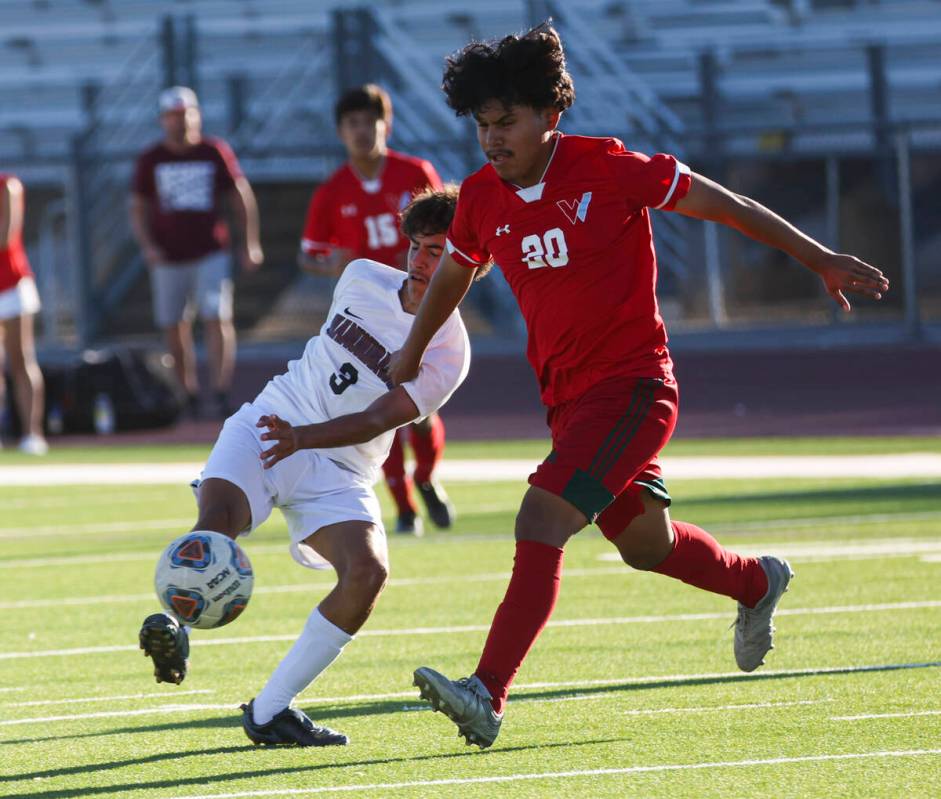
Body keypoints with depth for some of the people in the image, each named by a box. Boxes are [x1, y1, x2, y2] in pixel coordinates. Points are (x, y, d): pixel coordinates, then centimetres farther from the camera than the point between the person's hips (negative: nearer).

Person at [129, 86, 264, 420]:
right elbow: (138, 208, 8)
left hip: (211, 254, -2)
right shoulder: (150, 160, 4)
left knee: (217, 320, -13)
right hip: (168, 259, 2)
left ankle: (221, 393, -14)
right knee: (175, 329, 4)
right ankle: (190, 396, 14)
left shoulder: (215, 152, 1)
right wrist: (147, 245, -7)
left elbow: (242, 198, 7)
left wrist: (250, 244, 3)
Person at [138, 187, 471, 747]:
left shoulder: (448, 354, -8)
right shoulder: (363, 279, 6)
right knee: (216, 518, -32)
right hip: (265, 427, 2)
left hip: (337, 472, -2)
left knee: (368, 572, -27)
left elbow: (377, 420, -17)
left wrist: (304, 438, -33)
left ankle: (267, 712, -18)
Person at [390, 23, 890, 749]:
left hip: (631, 384, -7)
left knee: (541, 523, -22)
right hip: (566, 396, 7)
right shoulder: (481, 199, 0)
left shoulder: (607, 171, -16)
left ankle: (488, 697, -27)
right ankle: (756, 584, 53)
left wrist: (821, 261, -2)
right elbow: (454, 272, 22)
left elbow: (723, 206, -7)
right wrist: (412, 352, 29)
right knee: (643, 542, 22)